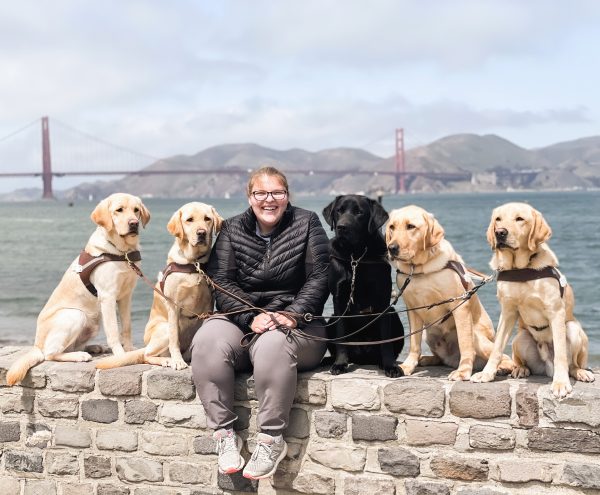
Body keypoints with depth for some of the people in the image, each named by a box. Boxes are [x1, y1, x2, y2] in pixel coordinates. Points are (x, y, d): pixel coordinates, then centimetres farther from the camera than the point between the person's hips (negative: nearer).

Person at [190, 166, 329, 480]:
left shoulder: (306, 223, 7)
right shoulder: (232, 230, 11)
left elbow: (319, 277, -2)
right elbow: (221, 283, 0)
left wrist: (292, 315, -17)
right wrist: (251, 318, -17)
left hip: (296, 327, -2)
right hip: (240, 321, 2)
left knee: (273, 343, -38)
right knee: (208, 339, -31)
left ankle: (271, 439, -28)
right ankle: (224, 432, -22)